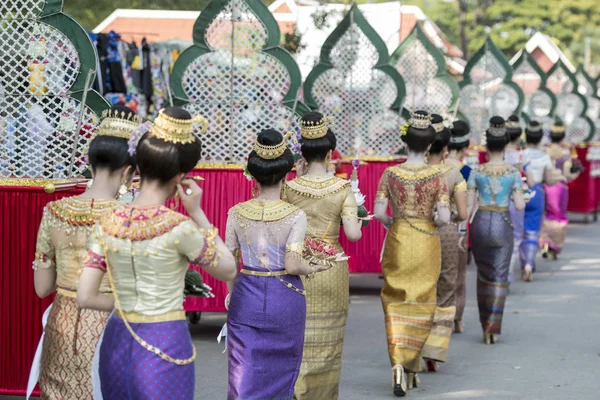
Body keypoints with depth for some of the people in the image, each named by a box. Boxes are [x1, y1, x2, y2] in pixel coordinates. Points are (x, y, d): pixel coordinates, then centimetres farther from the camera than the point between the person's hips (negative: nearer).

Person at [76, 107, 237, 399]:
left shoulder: (107, 225, -3)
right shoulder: (179, 227, -16)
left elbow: (85, 297, -3)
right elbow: (228, 270, -2)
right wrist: (197, 213, -3)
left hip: (117, 343, 5)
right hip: (166, 344, -5)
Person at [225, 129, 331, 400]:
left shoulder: (237, 213, -4)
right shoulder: (295, 216, -12)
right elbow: (292, 265, -17)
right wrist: (312, 270, 3)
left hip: (246, 298, 2)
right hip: (284, 298, -2)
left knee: (244, 375, 6)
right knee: (281, 370, 17)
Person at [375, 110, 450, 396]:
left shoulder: (391, 173, -4)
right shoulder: (436, 175, -8)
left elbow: (379, 213, -8)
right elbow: (444, 217, -14)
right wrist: (433, 222, 8)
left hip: (398, 243, 1)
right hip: (426, 244, -1)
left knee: (396, 304, 9)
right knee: (420, 305, 12)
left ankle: (398, 365, -7)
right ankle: (411, 367, 14)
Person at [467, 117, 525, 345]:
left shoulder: (477, 172, -3)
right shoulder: (513, 173, -5)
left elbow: (468, 205, -4)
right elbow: (519, 205, -8)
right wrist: (521, 198, 14)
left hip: (481, 223, 1)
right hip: (503, 224, -1)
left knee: (484, 275, 15)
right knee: (500, 276, 4)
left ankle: (485, 324, 21)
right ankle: (494, 324, -9)